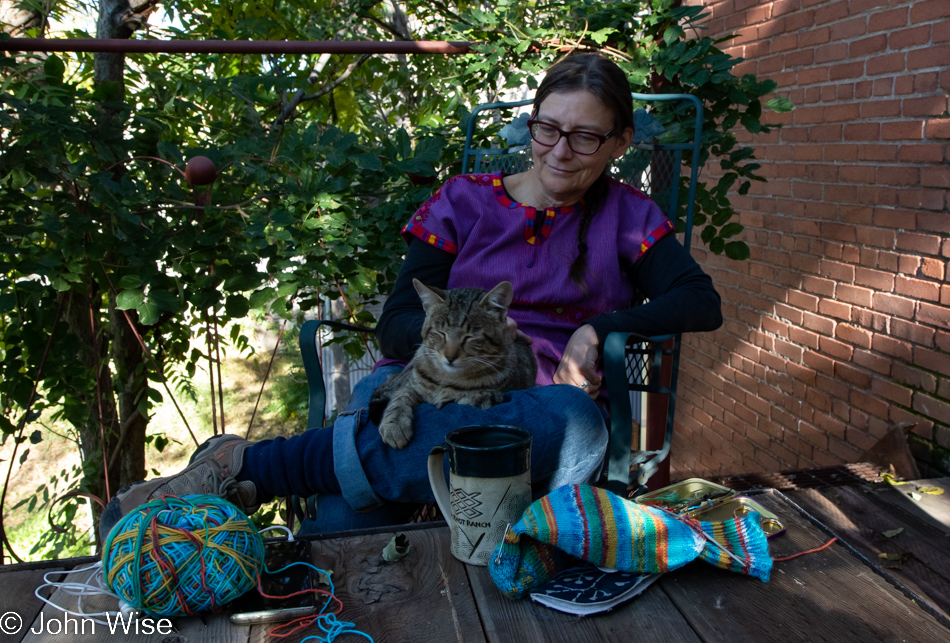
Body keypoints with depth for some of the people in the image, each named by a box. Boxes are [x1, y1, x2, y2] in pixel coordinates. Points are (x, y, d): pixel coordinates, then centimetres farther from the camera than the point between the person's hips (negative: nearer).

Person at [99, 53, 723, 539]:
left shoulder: (626, 216, 16)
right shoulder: (465, 200, 14)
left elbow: (702, 303, 3)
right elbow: (397, 322, 7)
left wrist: (599, 329, -11)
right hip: (430, 382, 1)